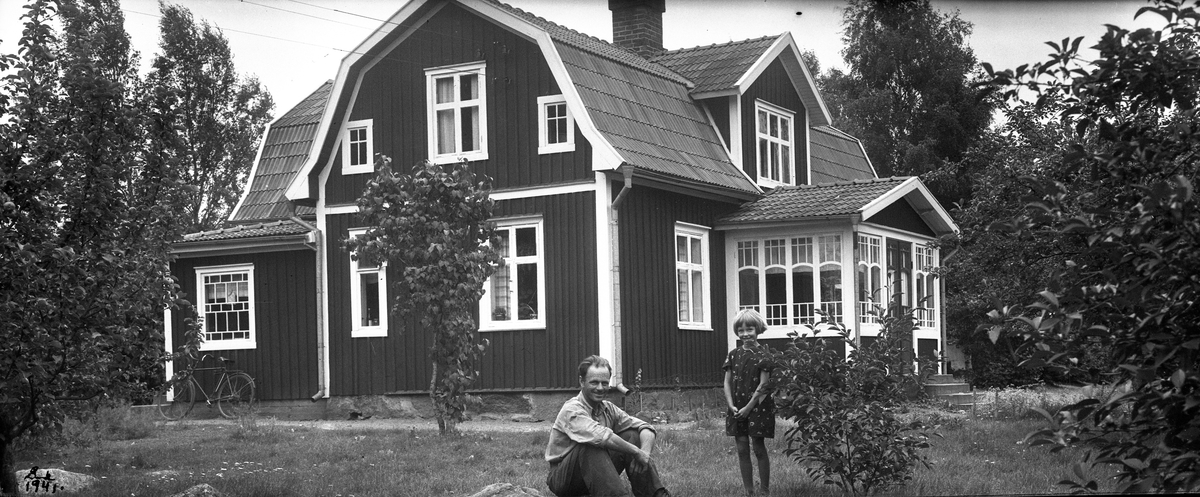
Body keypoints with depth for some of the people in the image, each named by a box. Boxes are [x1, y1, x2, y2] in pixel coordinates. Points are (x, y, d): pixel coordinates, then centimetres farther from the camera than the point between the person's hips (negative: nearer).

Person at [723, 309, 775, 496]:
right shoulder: (733, 355, 7)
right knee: (742, 450, 6)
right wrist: (732, 406, -8)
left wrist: (748, 407, -14)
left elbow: (763, 385, -11)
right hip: (737, 409, 5)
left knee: (759, 449, -1)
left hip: (757, 407, -5)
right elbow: (727, 382, 5)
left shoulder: (763, 355, -7)